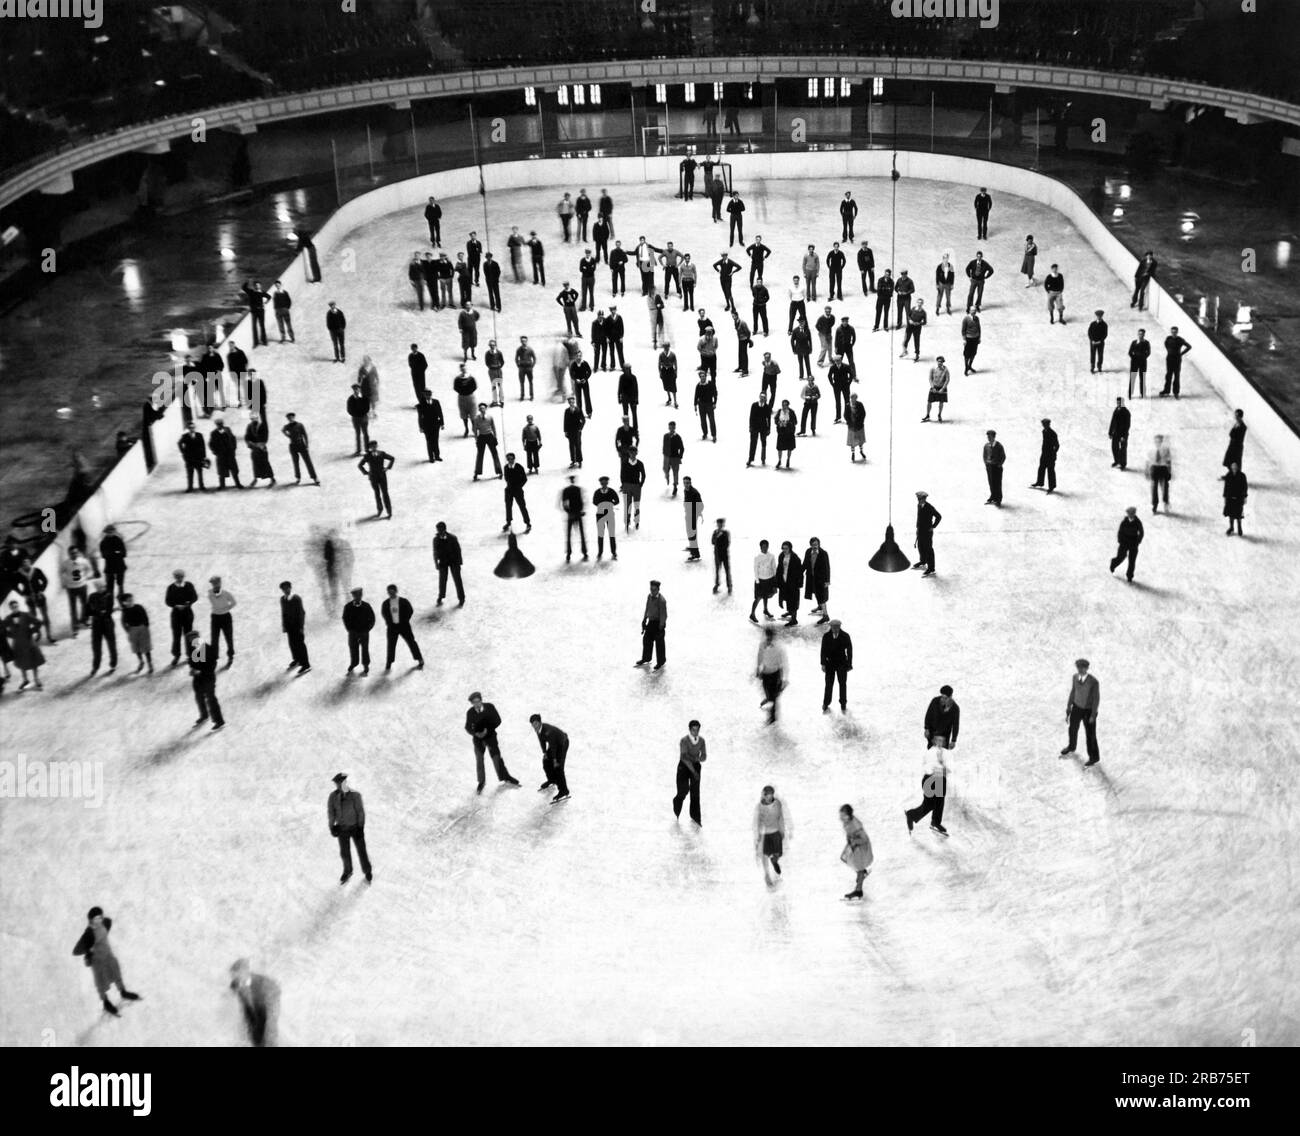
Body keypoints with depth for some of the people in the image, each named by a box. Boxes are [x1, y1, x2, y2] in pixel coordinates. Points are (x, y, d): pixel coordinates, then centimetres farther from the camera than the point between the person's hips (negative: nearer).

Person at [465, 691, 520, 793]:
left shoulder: (490, 707, -13)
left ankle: (505, 778, 12)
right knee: (479, 761, 7)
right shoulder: (470, 712, -11)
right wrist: (475, 733, -20)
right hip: (478, 738, 1)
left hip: (490, 736, -1)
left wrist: (487, 730, -19)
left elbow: (498, 720, -8)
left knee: (496, 757, -3)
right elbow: (468, 728, 0)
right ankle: (481, 782, 25)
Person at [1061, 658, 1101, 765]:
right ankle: (1071, 746, 54)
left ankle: (1094, 757, 32)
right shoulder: (1075, 677, -13)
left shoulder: (1094, 681, -30)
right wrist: (1068, 711, 5)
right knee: (1073, 729, 24)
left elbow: (1096, 699, -20)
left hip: (1089, 710, -5)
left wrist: (1093, 716, -17)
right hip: (1077, 707, 5)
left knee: (1090, 734, 9)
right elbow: (1072, 693, 0)